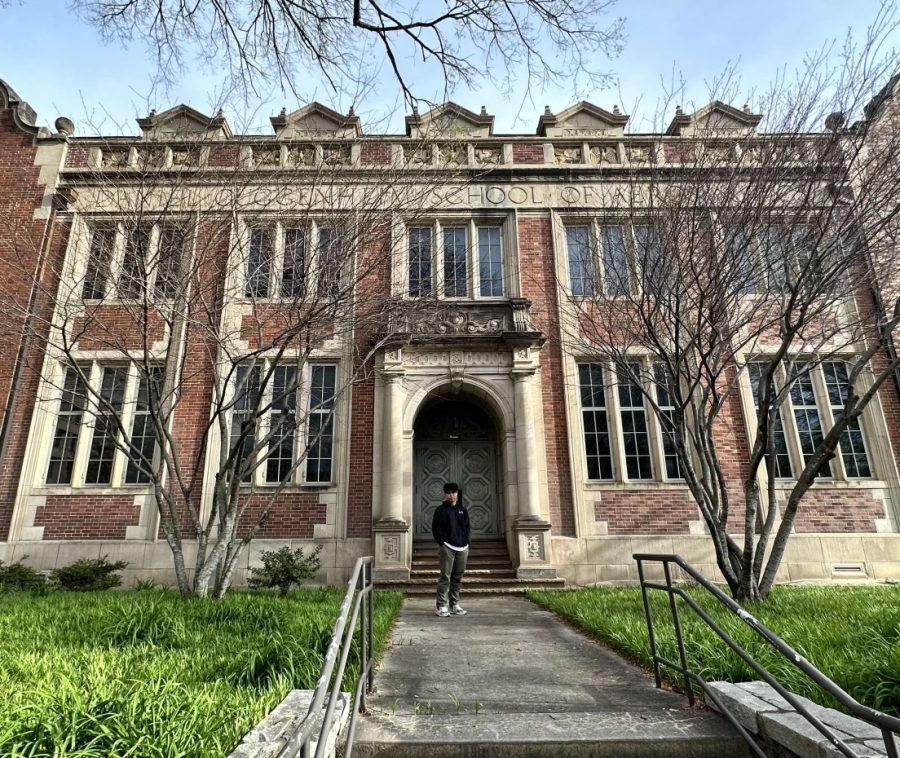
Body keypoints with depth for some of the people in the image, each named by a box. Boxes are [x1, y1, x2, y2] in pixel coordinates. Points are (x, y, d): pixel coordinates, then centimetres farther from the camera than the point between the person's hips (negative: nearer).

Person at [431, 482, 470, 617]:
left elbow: (468, 527, 17)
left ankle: (455, 604, 17)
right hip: (447, 547, -4)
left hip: (462, 547, 5)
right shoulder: (440, 510, 1)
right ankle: (442, 606, -2)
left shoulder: (463, 510, 14)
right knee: (445, 577, -7)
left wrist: (466, 542, 5)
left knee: (458, 578, 9)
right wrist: (442, 543, -7)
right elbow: (436, 529, -1)